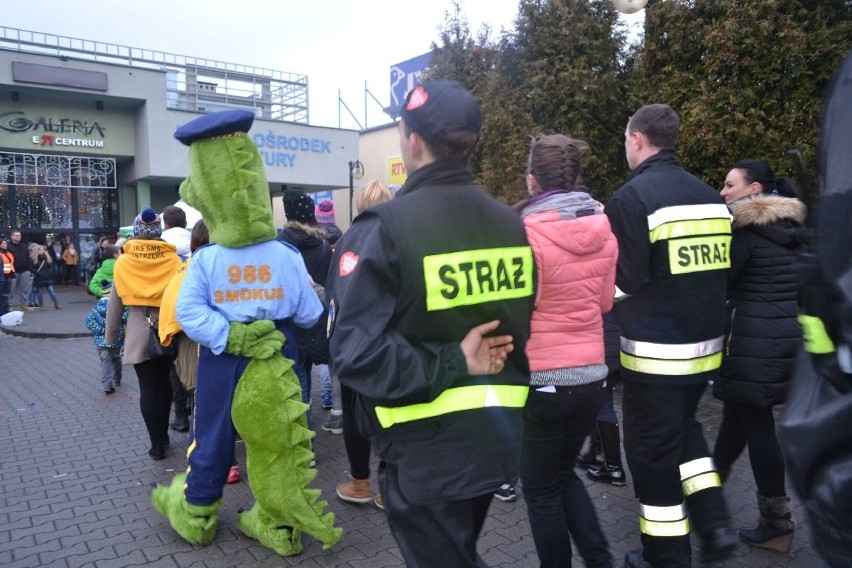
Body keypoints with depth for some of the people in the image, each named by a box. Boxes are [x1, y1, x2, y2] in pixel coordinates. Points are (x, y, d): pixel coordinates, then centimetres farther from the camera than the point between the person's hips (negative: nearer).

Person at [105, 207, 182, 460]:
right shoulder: (173, 259, -5)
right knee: (164, 382, 18)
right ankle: (163, 434, 29)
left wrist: (111, 335, 12)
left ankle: (157, 444, 11)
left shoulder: (123, 262, -4)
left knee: (147, 387, 6)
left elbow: (115, 303, 2)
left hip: (140, 331, -1)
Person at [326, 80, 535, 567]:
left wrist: (450, 365, -20)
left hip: (427, 451, -6)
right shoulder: (512, 225, 2)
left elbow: (355, 351, -27)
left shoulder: (384, 229, -19)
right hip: (499, 437, 7)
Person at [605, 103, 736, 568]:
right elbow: (722, 270, 13)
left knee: (653, 453, 7)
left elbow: (622, 279, -17)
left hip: (655, 352, -7)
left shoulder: (632, 197, -15)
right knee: (684, 430, 27)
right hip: (705, 345, 7)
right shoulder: (711, 196, 7)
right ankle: (714, 526, 25)